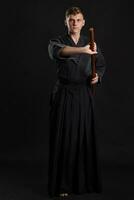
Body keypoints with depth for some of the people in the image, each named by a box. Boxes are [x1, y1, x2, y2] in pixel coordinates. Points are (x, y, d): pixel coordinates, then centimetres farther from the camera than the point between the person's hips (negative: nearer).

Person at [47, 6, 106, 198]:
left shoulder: (90, 43, 9)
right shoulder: (57, 41, -3)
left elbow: (101, 65, 18)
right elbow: (57, 51, -29)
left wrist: (97, 77, -5)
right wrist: (81, 50, -46)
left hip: (84, 95, 3)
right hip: (64, 94, -3)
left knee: (85, 137, 5)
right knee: (63, 138, -3)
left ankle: (85, 180, 19)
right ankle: (62, 184, 6)